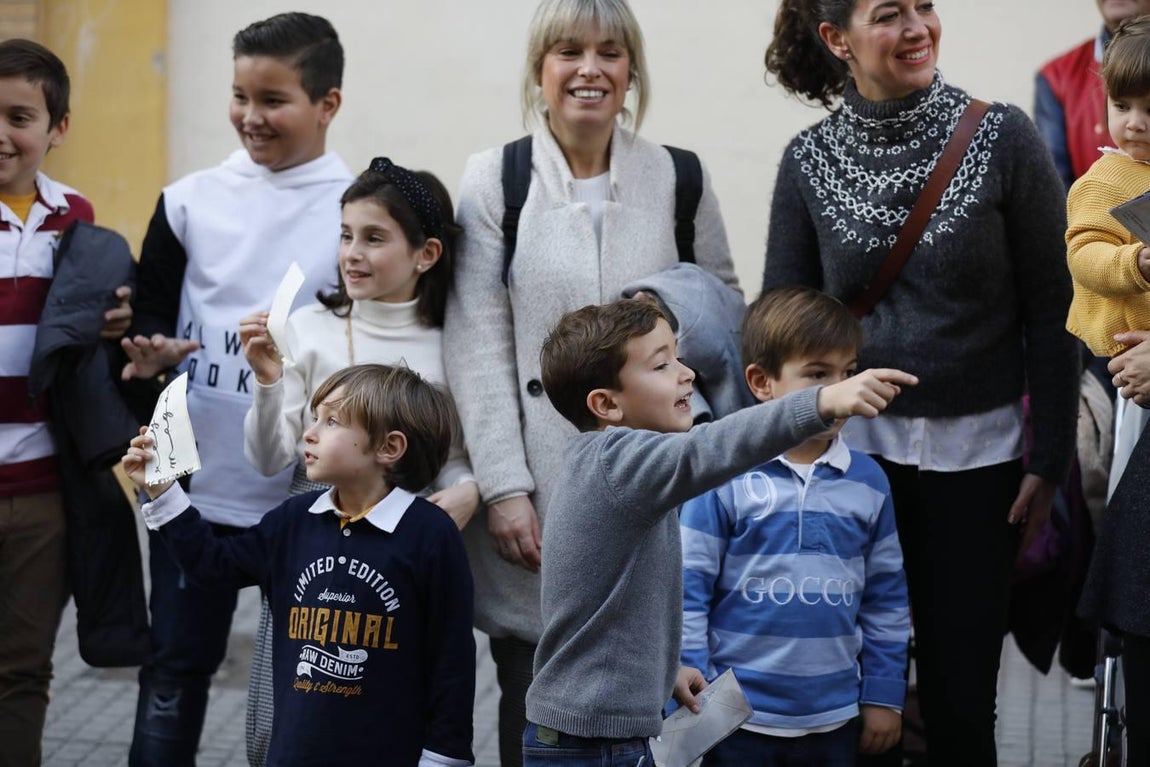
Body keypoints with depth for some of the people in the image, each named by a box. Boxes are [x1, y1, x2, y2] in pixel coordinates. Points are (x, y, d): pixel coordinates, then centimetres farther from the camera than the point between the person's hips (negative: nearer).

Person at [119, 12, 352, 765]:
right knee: (176, 664, 10)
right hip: (196, 480, 2)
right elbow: (150, 312, 9)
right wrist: (154, 350, -13)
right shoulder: (191, 200, 3)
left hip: (313, 490, -2)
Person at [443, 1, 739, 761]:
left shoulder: (679, 179, 6)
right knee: (533, 705, 4)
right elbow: (479, 344, -4)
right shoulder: (494, 178, 1)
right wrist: (504, 486, -10)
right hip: (537, 479, -1)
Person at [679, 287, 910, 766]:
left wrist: (883, 696, 9)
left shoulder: (868, 481, 3)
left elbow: (886, 598, 10)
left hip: (834, 719, 4)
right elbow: (688, 592, -6)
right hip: (740, 719, -3)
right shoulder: (723, 476, -9)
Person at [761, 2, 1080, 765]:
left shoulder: (1002, 138, -5)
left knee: (960, 691, 5)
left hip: (978, 452, -1)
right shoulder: (808, 162, 0)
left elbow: (1051, 314, -3)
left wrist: (1049, 463, -4)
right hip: (854, 448, 1)